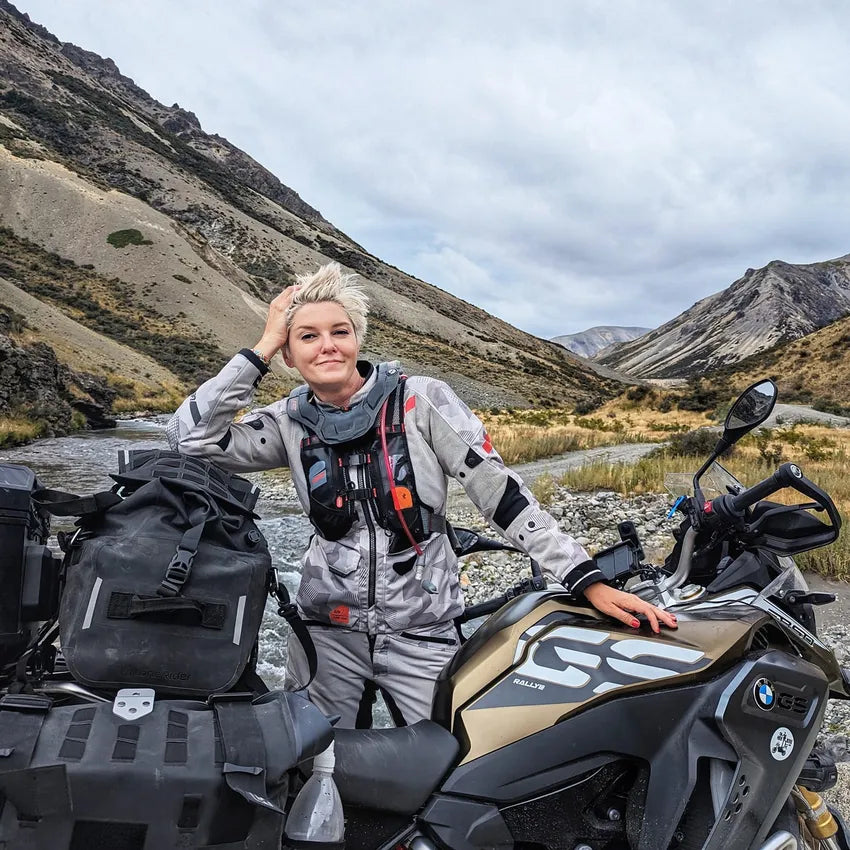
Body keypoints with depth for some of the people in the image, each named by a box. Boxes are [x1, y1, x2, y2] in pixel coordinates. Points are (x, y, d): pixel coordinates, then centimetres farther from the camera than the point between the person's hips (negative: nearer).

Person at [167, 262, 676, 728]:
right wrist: (262, 348, -10)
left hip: (423, 631, -2)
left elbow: (502, 493, -11)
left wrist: (587, 579, -17)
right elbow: (189, 437, -9)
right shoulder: (291, 423, 1)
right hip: (327, 629, 3)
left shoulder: (422, 400, -10)